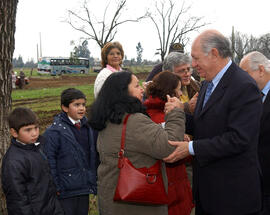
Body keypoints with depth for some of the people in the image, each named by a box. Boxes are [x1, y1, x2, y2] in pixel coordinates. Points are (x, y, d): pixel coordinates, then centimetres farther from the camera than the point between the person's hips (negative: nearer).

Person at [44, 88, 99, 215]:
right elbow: (49, 160, -14)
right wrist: (55, 187, -14)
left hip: (84, 188, 6)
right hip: (66, 190, -6)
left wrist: (94, 180, 12)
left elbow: (94, 155, 15)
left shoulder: (88, 127, 8)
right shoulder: (55, 131, -14)